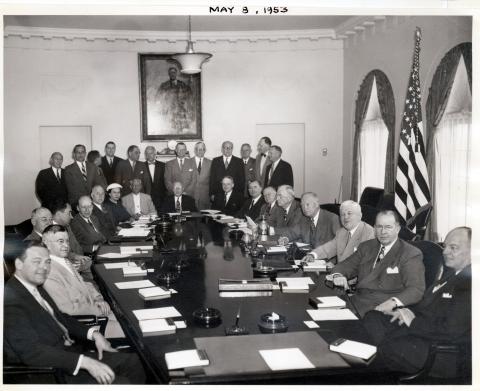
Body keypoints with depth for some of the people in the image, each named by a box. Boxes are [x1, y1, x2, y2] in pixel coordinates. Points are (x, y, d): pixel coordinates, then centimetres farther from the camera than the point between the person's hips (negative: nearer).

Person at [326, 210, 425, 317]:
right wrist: (338, 275, -8)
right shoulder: (366, 247, 19)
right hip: (357, 304, 4)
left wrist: (393, 302, -30)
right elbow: (345, 266, 18)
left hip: (384, 311, -4)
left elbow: (416, 289, -11)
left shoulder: (411, 254, 0)